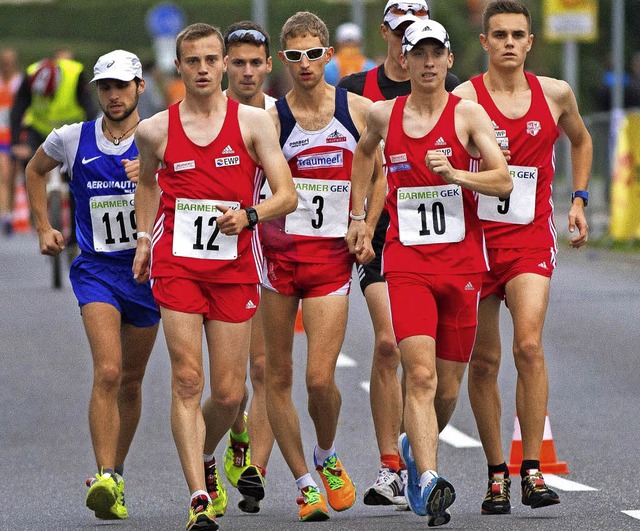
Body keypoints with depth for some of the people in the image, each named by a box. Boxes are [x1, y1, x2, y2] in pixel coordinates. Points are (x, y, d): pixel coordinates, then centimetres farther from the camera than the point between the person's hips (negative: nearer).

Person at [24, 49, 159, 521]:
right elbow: (35, 170, 20)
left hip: (147, 269, 1)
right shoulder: (71, 139, -1)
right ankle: (106, 479, -25)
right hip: (96, 269, -1)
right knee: (108, 372, -20)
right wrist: (44, 227, 15)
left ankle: (115, 474, 29)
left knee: (131, 381, 12)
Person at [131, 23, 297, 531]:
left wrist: (248, 216, -19)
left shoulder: (254, 122, 1)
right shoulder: (156, 130, 5)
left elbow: (287, 195, -1)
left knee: (230, 392, 2)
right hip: (176, 264, 0)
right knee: (188, 379, -12)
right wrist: (144, 237, 15)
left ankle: (203, 458, 33)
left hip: (235, 268, 0)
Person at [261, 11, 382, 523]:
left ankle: (328, 458, 20)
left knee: (321, 378, -9)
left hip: (332, 254, 0)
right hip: (279, 250, 0)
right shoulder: (271, 118, -1)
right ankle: (304, 484, 16)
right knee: (279, 375, 2)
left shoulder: (360, 110, 2)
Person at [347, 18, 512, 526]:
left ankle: (416, 446, 37)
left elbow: (504, 181, -8)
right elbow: (364, 153, 30)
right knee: (421, 375, -17)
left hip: (462, 261, 0)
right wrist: (358, 216, 24)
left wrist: (455, 175, -23)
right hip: (406, 261, 0)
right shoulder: (384, 115, 7)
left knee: (448, 384, 8)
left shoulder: (468, 113, -1)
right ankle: (430, 479, -27)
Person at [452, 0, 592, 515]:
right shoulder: (463, 99, -5)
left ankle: (533, 471, -15)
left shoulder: (555, 94, 6)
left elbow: (580, 140, 26)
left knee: (529, 345, -18)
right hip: (475, 237, -1)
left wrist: (579, 199, 18)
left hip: (531, 239, 1)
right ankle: (497, 473, 17)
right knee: (484, 360, 4)